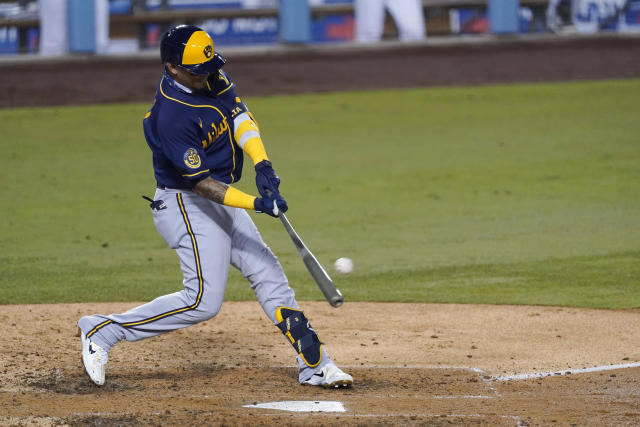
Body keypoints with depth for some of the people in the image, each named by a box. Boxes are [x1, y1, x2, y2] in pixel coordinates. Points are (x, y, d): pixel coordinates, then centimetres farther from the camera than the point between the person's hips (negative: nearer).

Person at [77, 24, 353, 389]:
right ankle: (102, 330, -8)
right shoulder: (171, 116, -27)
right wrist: (255, 204, -34)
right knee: (204, 301, -15)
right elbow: (201, 182, -26)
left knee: (269, 275, 8)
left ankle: (314, 364, 14)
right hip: (186, 206, -9)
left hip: (222, 201, 9)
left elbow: (240, 117, -7)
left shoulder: (213, 78, -2)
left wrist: (262, 164, -25)